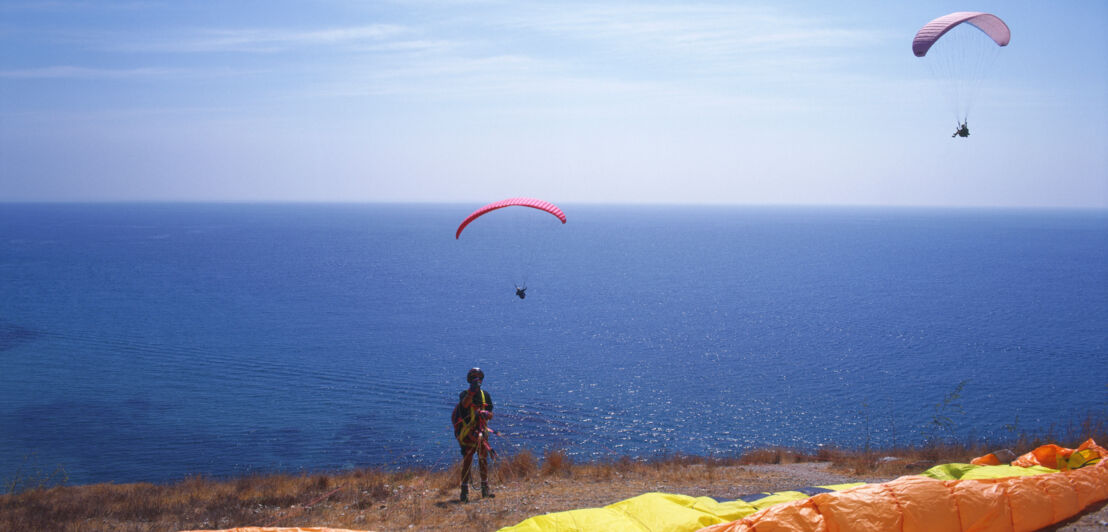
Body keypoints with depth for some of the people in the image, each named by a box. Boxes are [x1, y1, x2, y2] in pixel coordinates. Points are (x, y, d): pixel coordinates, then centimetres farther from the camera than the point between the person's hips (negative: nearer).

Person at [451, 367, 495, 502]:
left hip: (481, 431, 4)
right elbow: (465, 404, -29)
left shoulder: (485, 395, 10)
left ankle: (485, 489, 19)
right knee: (467, 461, -7)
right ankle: (464, 491, -4)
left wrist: (485, 414, -14)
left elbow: (491, 415, 9)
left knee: (483, 461, 9)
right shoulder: (464, 394, -4)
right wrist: (472, 390, -42)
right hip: (468, 432, -4)